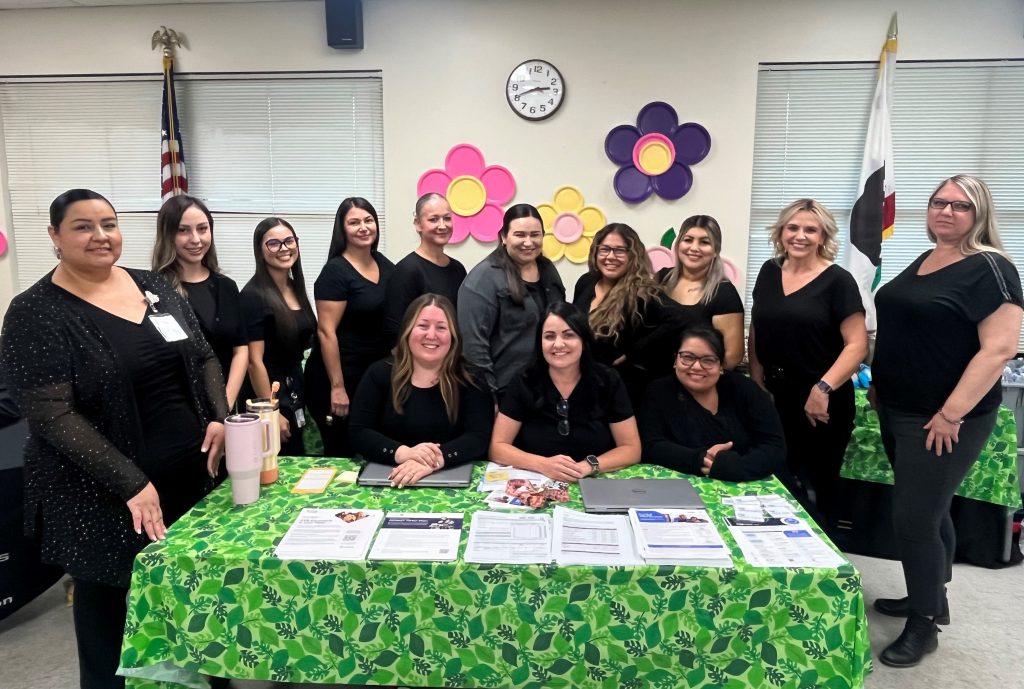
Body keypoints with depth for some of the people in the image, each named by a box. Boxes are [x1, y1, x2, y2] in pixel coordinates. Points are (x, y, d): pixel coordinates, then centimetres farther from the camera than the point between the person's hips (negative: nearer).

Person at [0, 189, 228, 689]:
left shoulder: (154, 287, 7)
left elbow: (203, 358, 12)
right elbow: (53, 417, -16)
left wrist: (220, 419, -6)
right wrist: (131, 485, -21)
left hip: (191, 475, 5)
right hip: (104, 498, -4)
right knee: (112, 611, 10)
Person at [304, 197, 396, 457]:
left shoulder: (385, 265, 7)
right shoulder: (335, 272, -12)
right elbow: (326, 331, -16)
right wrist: (337, 387, -18)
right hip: (341, 375, -6)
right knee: (341, 452, 4)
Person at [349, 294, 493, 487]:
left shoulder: (470, 378, -1)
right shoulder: (380, 373, 4)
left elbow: (479, 437, -10)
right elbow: (358, 433, -3)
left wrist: (434, 461, -26)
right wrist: (403, 453, -20)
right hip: (389, 480, 2)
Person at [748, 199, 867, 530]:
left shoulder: (838, 281, -8)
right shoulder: (769, 272, 7)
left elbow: (857, 344, -12)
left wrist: (823, 388, -22)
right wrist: (757, 384, 5)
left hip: (821, 403, -4)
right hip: (774, 397, 4)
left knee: (816, 486, 8)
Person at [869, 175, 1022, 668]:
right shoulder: (923, 261, 11)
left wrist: (952, 413, -21)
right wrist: (879, 381, 14)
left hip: (942, 420, -8)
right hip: (897, 411, 8)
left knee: (912, 518, -3)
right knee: (930, 512, 20)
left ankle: (923, 625, 16)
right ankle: (932, 599, 37)